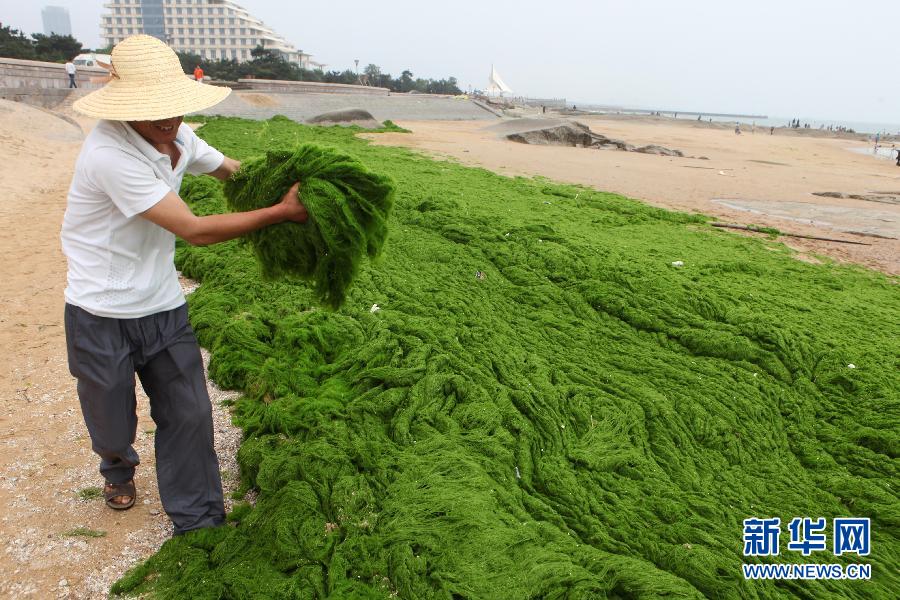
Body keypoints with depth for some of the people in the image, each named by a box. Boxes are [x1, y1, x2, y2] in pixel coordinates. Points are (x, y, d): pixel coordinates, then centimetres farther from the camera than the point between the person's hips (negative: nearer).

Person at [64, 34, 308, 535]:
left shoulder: (177, 137, -2)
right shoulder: (109, 154, -27)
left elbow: (234, 170, 15)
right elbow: (195, 231, -28)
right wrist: (281, 211, -24)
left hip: (164, 309, 6)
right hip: (103, 316, -5)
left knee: (189, 414, 6)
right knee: (112, 426, 14)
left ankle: (199, 522, 23)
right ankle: (119, 470, 52)